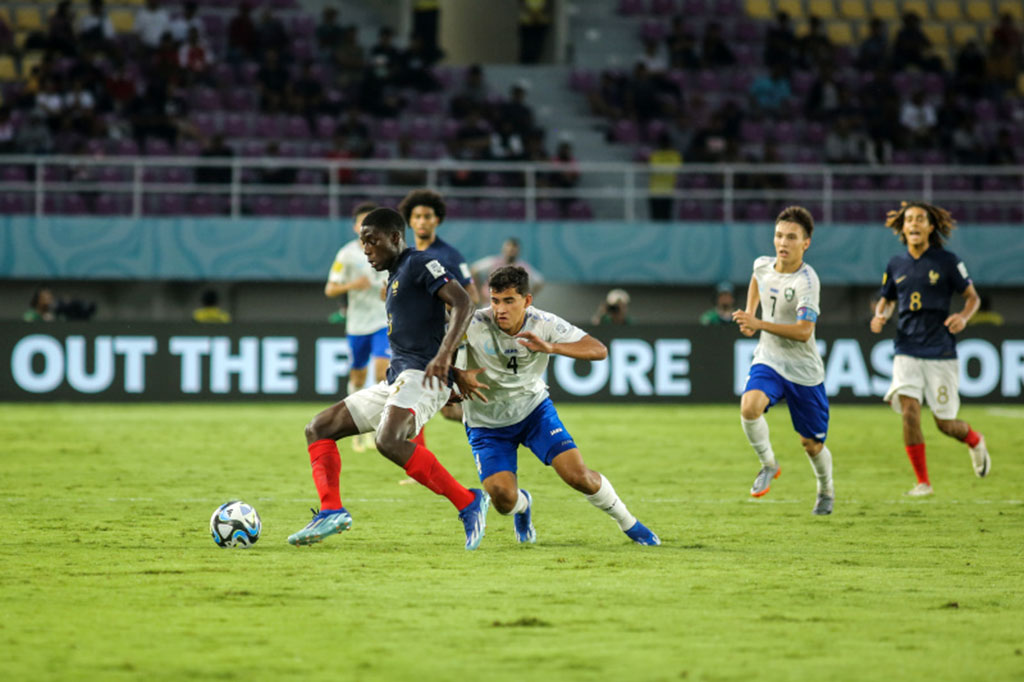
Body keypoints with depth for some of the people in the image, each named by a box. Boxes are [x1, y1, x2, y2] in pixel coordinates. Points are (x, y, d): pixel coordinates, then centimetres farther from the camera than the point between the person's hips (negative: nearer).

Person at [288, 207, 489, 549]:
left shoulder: (420, 264, -3)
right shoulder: (395, 278, 26)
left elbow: (463, 303, -16)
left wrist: (444, 355, -28)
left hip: (421, 376, -10)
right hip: (396, 380, 10)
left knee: (389, 441, -34)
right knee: (318, 428, 7)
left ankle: (468, 502, -25)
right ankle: (331, 511, -8)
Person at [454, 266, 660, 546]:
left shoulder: (544, 325, -18)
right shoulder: (475, 325, -23)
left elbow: (599, 350, -22)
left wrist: (550, 347, -38)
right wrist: (459, 376, -38)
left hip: (534, 409, 1)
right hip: (487, 423, -1)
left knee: (578, 475, -14)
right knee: (503, 497, -18)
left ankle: (629, 523, 14)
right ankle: (522, 507, 23)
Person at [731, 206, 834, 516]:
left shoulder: (807, 281, -21)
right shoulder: (763, 266, -2)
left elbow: (804, 331, -29)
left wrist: (759, 324, -34)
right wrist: (749, 313, 17)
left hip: (804, 370, -3)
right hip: (768, 360, 3)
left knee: (812, 444, 9)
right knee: (749, 407, -30)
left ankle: (826, 490, 40)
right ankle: (768, 464, -5)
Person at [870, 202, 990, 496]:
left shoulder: (947, 261, -3)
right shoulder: (896, 265, 7)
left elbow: (972, 296, 5)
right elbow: (887, 299, 22)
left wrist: (964, 316, -16)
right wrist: (880, 315, 0)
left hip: (940, 353, -2)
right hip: (907, 353, 2)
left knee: (945, 423, 2)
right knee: (909, 411, -16)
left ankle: (975, 441, 39)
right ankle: (922, 482, -6)